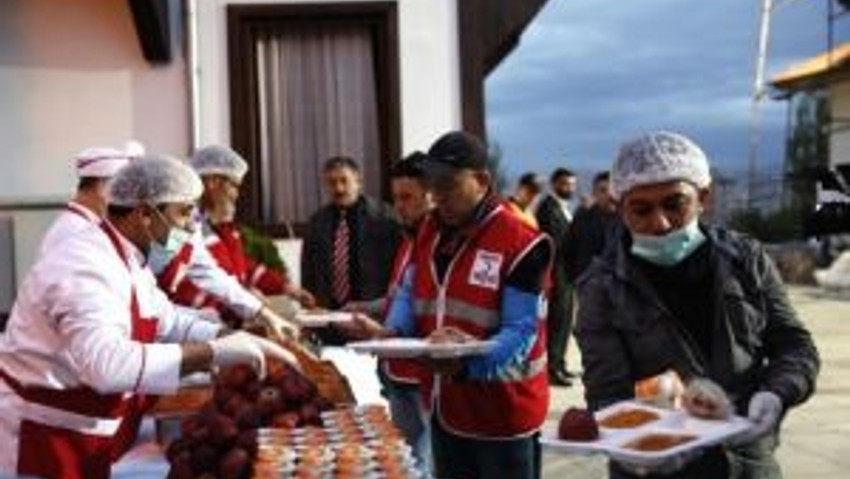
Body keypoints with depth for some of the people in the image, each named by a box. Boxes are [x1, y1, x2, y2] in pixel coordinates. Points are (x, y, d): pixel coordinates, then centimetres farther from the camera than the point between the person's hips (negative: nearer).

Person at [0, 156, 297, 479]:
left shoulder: (130, 260, 7)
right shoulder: (86, 266, -26)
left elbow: (169, 323, 17)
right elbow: (106, 364, -41)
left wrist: (242, 342, 2)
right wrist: (213, 352, -37)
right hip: (37, 450, -9)